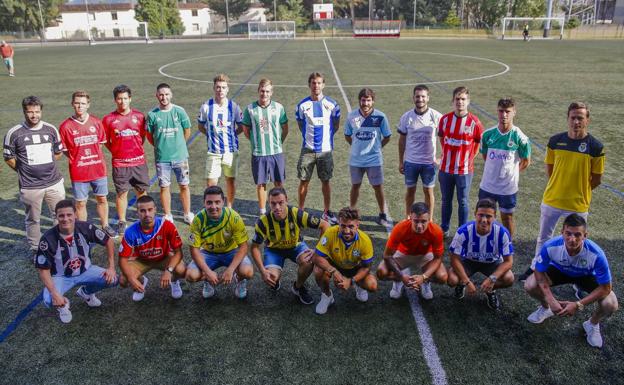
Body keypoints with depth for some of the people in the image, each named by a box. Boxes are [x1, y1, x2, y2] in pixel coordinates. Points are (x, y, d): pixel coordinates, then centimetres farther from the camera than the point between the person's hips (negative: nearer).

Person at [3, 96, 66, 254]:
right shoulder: (14, 133, -6)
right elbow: (9, 158, 3)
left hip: (54, 182, 2)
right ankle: (35, 251, 25)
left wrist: (45, 166, 9)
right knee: (33, 220, 11)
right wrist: (24, 171, 5)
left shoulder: (51, 129, 2)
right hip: (30, 186, -2)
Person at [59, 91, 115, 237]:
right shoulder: (66, 126, -7)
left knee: (102, 199, 14)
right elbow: (64, 150, 0)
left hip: (99, 169, 2)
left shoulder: (96, 122, 0)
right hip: (78, 173, -2)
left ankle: (105, 225, 31)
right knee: (81, 203, 8)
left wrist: (93, 157, 5)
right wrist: (77, 159, -4)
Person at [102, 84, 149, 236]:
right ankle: (122, 223, 17)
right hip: (119, 163, -1)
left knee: (142, 191, 10)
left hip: (139, 161, 2)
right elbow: (105, 140, 6)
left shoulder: (139, 116, 3)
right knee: (122, 193, 5)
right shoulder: (108, 119, -2)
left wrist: (137, 149, 5)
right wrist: (116, 151, -2)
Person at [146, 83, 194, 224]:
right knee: (164, 186, 8)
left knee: (184, 185, 7)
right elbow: (149, 135, 6)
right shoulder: (152, 114, -4)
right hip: (161, 158, 0)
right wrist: (160, 146, 7)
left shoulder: (179, 111, -4)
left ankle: (188, 214, 22)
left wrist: (178, 145, 10)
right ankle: (167, 216, 22)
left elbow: (187, 131, 6)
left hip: (180, 156, 0)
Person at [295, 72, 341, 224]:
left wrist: (326, 135, 7)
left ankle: (327, 212, 20)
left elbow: (336, 125, 10)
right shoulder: (303, 105, 0)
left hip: (325, 149, 0)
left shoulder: (331, 104, -1)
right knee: (304, 181, 4)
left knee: (326, 181, 8)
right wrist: (310, 136, 9)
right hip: (308, 149, 0)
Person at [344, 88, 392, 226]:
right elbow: (347, 136, 10)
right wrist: (357, 146, 5)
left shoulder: (380, 117, -9)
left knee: (378, 187, 4)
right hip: (356, 159, 2)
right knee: (355, 185, 14)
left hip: (374, 159, -2)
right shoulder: (352, 116, -4)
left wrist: (376, 147, 2)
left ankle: (382, 215, 19)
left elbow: (387, 137, 3)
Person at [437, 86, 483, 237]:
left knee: (463, 202, 9)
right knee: (446, 200, 15)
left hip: (464, 170, -2)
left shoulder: (474, 122, -10)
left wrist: (469, 158, 3)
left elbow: (479, 143, 3)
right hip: (446, 168, 3)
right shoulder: (445, 119, -2)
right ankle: (444, 229, 30)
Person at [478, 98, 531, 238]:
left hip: (508, 187, -3)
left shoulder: (519, 137, -12)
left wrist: (511, 172, 4)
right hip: (487, 185, 3)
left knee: (507, 217, 12)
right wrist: (495, 169, 8)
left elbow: (526, 161, 0)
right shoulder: (488, 134, -4)